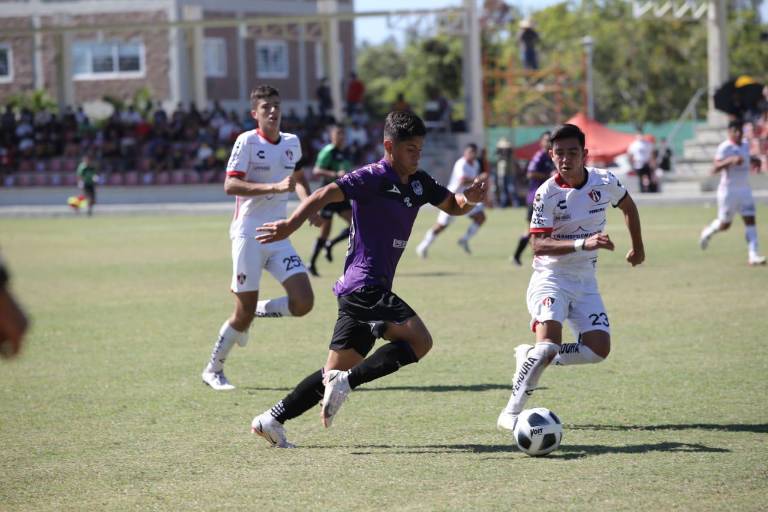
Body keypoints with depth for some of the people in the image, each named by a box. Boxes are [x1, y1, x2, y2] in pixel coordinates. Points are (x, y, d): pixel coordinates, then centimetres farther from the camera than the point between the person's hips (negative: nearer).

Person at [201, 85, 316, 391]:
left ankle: (255, 311, 18)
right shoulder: (247, 141, -9)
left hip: (279, 236, 5)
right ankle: (213, 370, 15)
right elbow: (230, 185, -19)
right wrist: (274, 187, -27)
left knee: (303, 303, -10)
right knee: (244, 313, -4)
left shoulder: (292, 143, 9)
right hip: (248, 235, -5)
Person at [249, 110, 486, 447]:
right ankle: (346, 382, -17)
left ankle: (272, 419, 12)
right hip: (364, 284, -9)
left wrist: (469, 199, 1)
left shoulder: (418, 183, 14)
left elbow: (452, 206, 24)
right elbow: (326, 194, -18)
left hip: (364, 291, 9)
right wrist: (290, 225, -25)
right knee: (419, 341, -19)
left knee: (337, 371, 10)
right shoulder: (375, 177, -12)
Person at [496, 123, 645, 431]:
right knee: (548, 343, -26)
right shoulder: (547, 193, -16)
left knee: (599, 349, -9)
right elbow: (538, 244, -23)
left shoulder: (604, 182, -4)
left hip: (585, 281, 5)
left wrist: (638, 247, 24)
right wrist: (582, 244, -35)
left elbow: (628, 206, 19)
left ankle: (531, 358, 12)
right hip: (551, 277, -5)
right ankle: (511, 412, -16)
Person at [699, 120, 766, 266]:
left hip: (744, 188, 6)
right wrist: (730, 160, -38)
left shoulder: (745, 146, 9)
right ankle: (708, 232, 38)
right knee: (725, 224, 4)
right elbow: (716, 168, -26)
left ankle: (753, 255, -10)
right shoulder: (724, 147, -14)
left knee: (750, 220, -6)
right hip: (728, 190, -6)